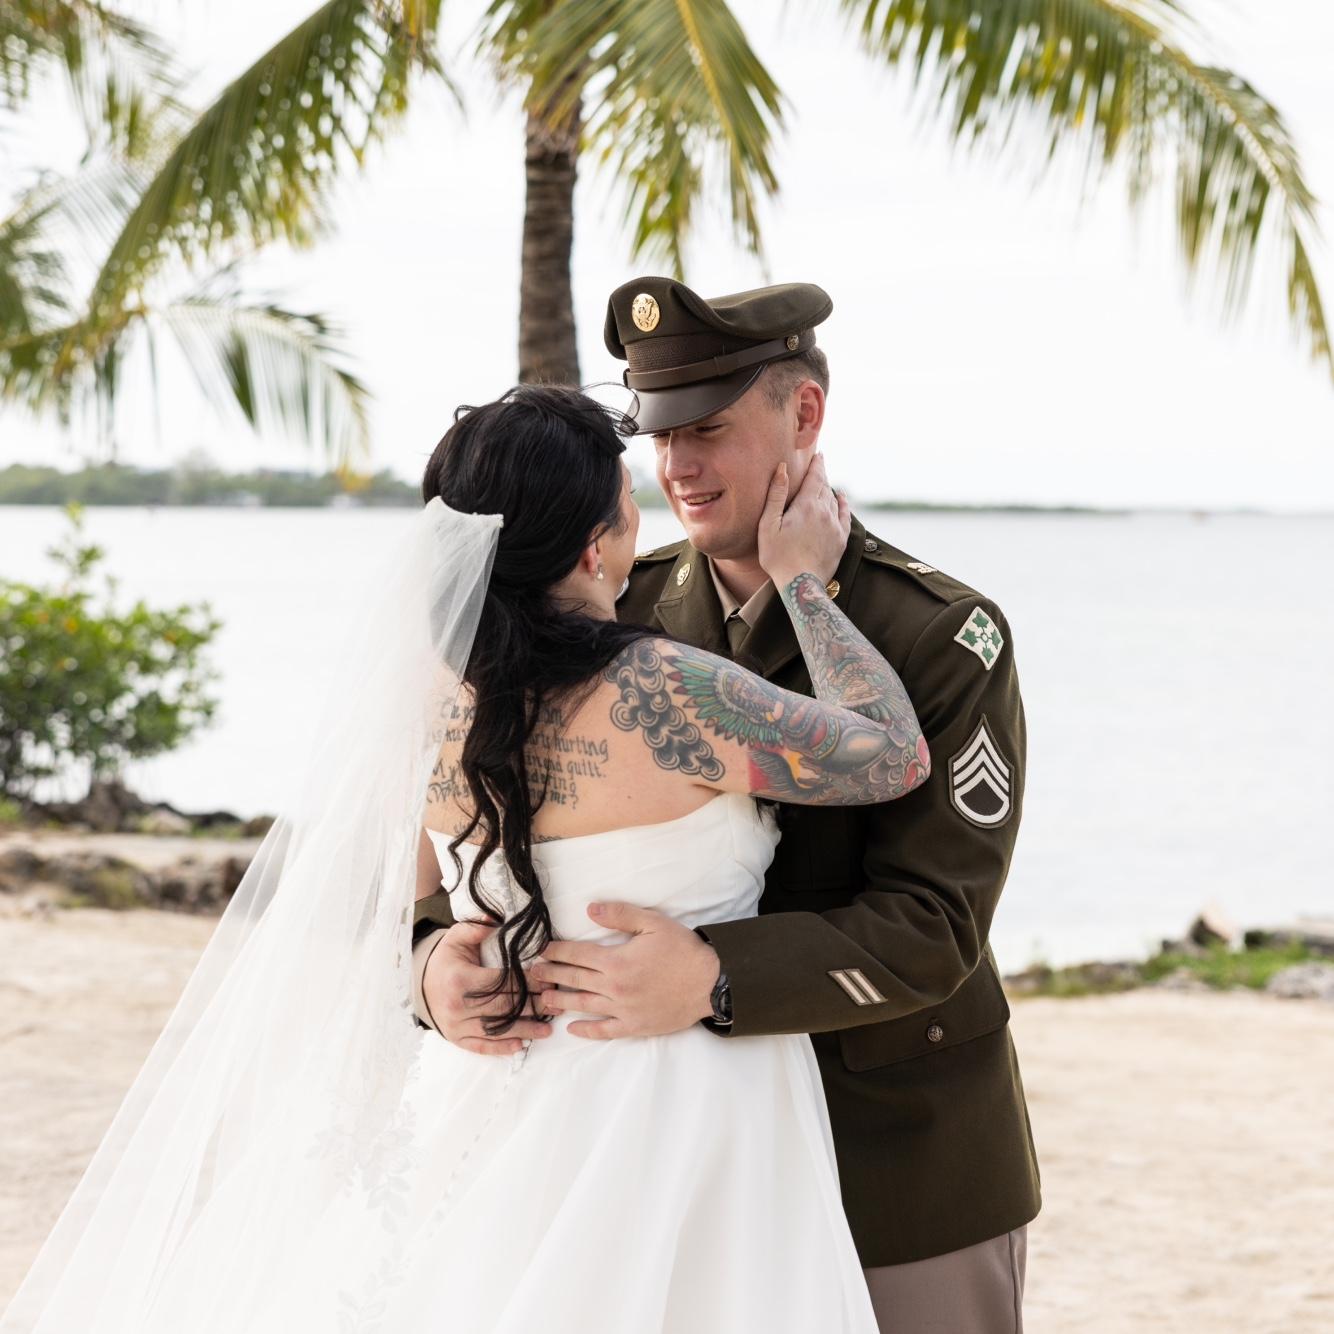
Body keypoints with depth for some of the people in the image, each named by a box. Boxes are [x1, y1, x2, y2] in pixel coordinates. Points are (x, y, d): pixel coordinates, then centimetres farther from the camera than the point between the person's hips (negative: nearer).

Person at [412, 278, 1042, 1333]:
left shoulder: (947, 638, -14)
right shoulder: (625, 618, -1)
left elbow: (930, 929, -21)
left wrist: (711, 981, -35)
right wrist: (440, 959, -22)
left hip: (909, 1174, -3)